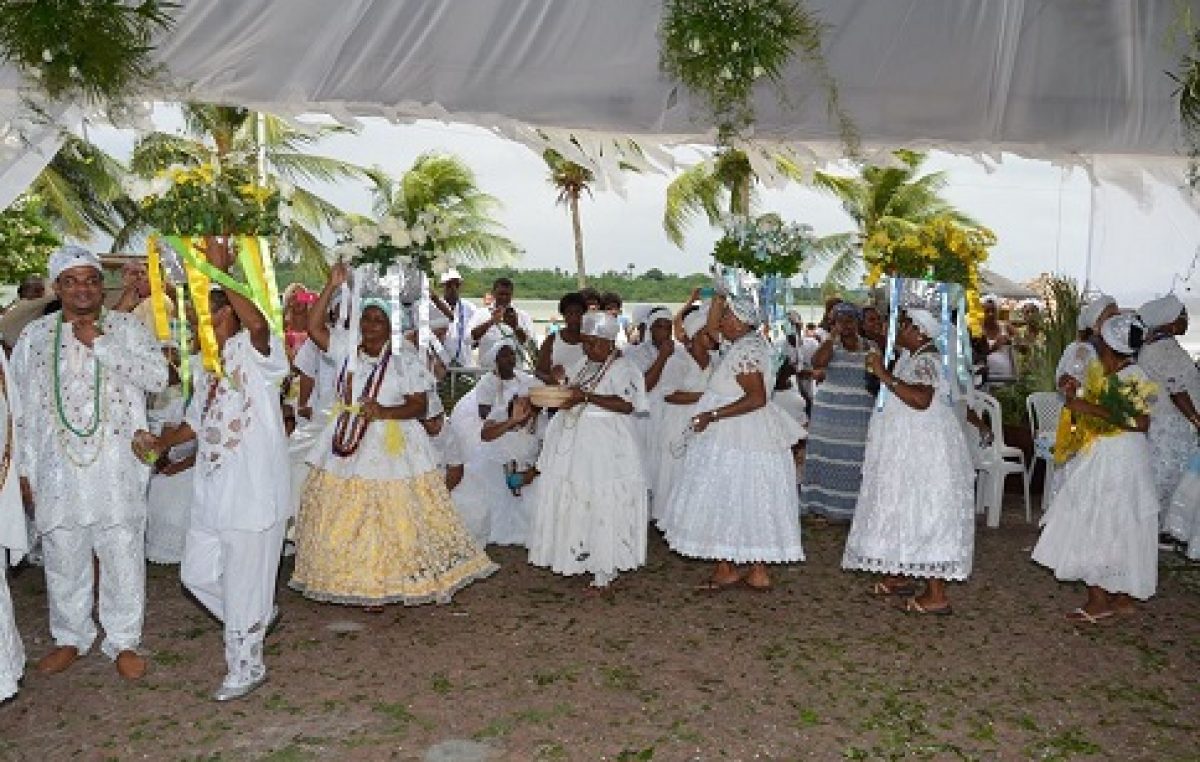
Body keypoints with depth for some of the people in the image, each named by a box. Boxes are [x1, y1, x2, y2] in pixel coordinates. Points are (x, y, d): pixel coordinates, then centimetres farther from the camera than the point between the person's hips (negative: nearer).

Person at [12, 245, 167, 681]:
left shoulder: (127, 328, 1)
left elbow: (158, 377, -13)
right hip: (57, 471, 2)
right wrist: (25, 470, 7)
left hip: (117, 469, -2)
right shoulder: (35, 336, 7)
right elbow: (21, 406, 9)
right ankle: (70, 638, 32)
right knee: (63, 560, 13)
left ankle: (123, 641, 22)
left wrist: (100, 342, -17)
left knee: (123, 558, 6)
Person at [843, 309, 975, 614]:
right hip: (906, 449, 11)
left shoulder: (926, 361, -17)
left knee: (924, 514, -8)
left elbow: (921, 399, -34)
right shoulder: (911, 357, 13)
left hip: (923, 451, -11)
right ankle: (902, 577, 28)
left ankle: (937, 596, -3)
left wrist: (883, 373, -32)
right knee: (903, 511, 17)